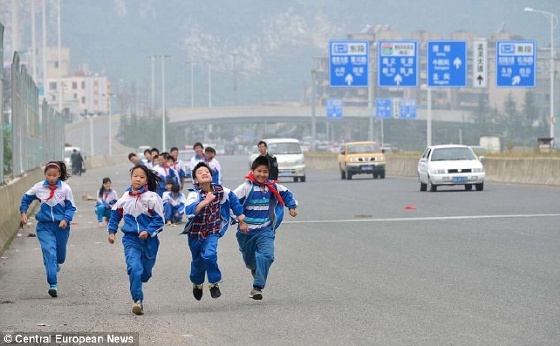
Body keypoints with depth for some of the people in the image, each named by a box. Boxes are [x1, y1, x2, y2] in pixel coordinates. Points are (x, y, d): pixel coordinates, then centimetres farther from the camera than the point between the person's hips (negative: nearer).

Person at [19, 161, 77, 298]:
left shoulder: (65, 188, -8)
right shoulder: (38, 188, -5)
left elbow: (71, 207, -2)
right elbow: (26, 198, 12)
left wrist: (66, 219, -17)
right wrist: (23, 212, 2)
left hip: (61, 226, 1)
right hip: (45, 226, -1)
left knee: (60, 255, 17)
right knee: (49, 253, -17)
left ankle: (55, 265, 54)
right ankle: (53, 285, -20)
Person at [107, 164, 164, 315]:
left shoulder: (152, 197, -8)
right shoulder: (125, 198, 2)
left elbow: (159, 219, -8)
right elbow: (115, 214, 18)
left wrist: (148, 231, -19)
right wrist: (111, 231, 13)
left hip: (149, 239, 0)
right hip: (131, 239, 0)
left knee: (145, 272, 14)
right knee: (134, 268, -19)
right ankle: (138, 300, -19)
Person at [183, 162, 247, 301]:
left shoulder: (221, 191, -14)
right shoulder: (194, 194, -23)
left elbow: (234, 201, 7)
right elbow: (189, 211, -41)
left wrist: (242, 221, 13)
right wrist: (206, 201, -48)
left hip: (213, 231, 0)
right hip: (195, 232, 0)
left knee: (209, 254, -25)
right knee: (198, 261, 15)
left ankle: (214, 283, -3)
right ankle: (197, 284, 47)